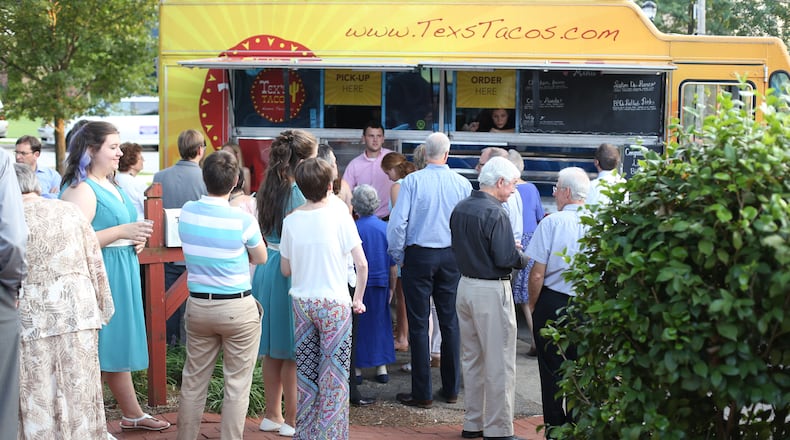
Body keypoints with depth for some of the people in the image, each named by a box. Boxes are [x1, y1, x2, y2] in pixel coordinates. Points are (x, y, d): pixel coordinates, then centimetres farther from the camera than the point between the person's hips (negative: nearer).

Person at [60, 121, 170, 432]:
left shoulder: (111, 186, 15)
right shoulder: (81, 190, -16)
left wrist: (137, 238, 7)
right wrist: (122, 232, -23)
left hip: (122, 276, 10)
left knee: (118, 346, 18)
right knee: (96, 352, -4)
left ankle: (132, 414, 28)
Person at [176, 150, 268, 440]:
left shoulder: (187, 212, -3)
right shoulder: (243, 220, -15)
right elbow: (261, 257, 2)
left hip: (198, 305, 4)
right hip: (238, 308, -4)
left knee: (193, 381, 12)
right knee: (237, 384, 3)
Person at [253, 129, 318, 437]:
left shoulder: (268, 189, 8)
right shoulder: (297, 194, -16)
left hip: (266, 269, 8)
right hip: (290, 272, -8)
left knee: (273, 350, 15)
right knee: (293, 353, 0)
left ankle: (272, 415, 23)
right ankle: (292, 421, 5)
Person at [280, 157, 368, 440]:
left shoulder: (291, 221, 0)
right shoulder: (339, 218, -10)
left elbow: (285, 270, 7)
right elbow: (361, 264, -10)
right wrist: (358, 299, 2)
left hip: (301, 302, 4)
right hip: (334, 303, -3)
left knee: (306, 374, 11)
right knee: (334, 376, 3)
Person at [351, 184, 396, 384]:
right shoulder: (386, 228, -3)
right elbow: (393, 264, 3)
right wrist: (391, 288, 15)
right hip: (381, 285, 3)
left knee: (357, 325, 9)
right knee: (380, 323, 15)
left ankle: (357, 369, 12)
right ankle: (381, 367, 17)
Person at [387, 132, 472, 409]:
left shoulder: (413, 181, -10)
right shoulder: (462, 184, -2)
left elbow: (398, 222, -13)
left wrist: (398, 256, 0)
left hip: (419, 255, -3)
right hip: (452, 257, 3)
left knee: (419, 324, 2)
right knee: (450, 322, 12)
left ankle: (422, 393, 4)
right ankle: (451, 389, 18)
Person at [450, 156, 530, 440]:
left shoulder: (460, 208, 6)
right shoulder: (495, 214, -19)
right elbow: (506, 259, -22)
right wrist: (525, 257, -2)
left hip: (465, 286, 8)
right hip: (492, 291, -8)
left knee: (471, 359, 17)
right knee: (499, 364, 0)